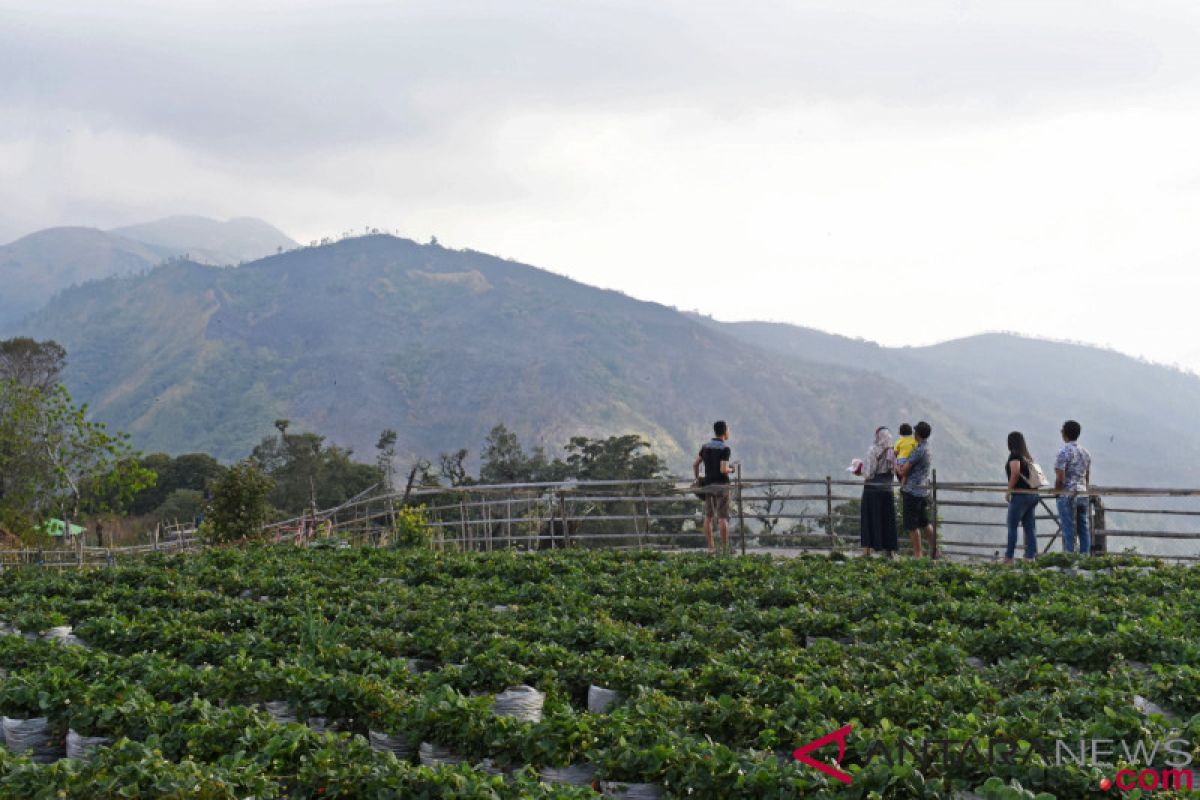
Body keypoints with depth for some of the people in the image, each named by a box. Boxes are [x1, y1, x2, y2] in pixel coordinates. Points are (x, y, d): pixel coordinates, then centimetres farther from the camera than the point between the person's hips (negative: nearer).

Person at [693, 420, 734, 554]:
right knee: (723, 518, -3)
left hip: (708, 484, 6)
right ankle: (725, 548, -3)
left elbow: (695, 464, 9)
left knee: (708, 516, 8)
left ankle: (711, 547, 8)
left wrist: (697, 479, 20)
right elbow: (723, 470, -20)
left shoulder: (706, 446, 7)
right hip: (721, 485, -6)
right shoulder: (725, 448, -12)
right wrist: (731, 469, 1)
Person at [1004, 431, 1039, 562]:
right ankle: (1031, 556, 4)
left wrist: (1009, 491, -14)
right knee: (1030, 528, 6)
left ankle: (1009, 557, 2)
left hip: (1020, 494, -8)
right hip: (1032, 494, 8)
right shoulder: (1027, 456, 15)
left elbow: (1015, 473, -22)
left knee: (1012, 527, 0)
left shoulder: (1015, 455, -9)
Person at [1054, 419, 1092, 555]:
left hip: (1067, 495, -7)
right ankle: (1085, 556, 8)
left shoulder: (1064, 452, -12)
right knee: (1083, 528, 8)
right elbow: (1088, 477, 16)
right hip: (1083, 494, 7)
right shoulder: (1086, 453, 11)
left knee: (1068, 529, -6)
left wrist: (1056, 491, -2)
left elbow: (1060, 477, -16)